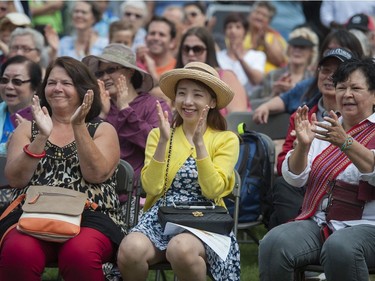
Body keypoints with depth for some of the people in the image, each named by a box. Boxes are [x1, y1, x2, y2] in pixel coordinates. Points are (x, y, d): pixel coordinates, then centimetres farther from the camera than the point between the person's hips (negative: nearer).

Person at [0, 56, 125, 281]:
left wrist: (79, 127, -9)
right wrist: (41, 137, -8)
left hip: (89, 217, -1)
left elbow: (96, 174, -3)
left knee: (80, 255, -38)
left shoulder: (103, 130, 17)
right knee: (19, 253, -36)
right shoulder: (27, 129, 20)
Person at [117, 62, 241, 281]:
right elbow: (152, 188, -2)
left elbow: (212, 190, -8)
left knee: (181, 249, -38)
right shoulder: (158, 135, 12)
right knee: (130, 250, -32)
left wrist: (199, 143, -14)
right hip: (161, 217, 2)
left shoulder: (226, 140, 6)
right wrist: (163, 141, -10)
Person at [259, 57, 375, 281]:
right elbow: (294, 177, 8)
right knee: (273, 244, -25)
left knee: (339, 247, -38)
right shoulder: (324, 129, 18)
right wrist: (303, 145, -12)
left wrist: (345, 143, -31)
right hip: (317, 223, 4)